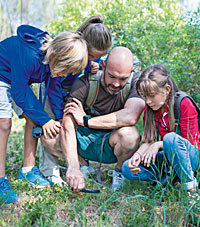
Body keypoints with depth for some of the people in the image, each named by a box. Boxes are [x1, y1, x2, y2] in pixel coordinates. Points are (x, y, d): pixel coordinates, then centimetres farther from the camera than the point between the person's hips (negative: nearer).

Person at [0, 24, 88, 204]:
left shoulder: (57, 56, -18)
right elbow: (19, 92, -29)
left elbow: (54, 87, -3)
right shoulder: (28, 56, -40)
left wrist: (60, 118, -6)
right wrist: (44, 120, -24)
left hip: (20, 78, 7)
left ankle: (28, 169, 8)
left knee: (33, 117, -3)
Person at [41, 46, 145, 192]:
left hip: (111, 145, -1)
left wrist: (85, 120, -28)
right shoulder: (84, 83, -17)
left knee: (129, 133, -35)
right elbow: (67, 126, -27)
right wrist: (73, 167, -43)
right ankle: (83, 165, 5)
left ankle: (120, 171, -1)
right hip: (84, 142, 1)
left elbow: (131, 117, -37)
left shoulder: (135, 83, -17)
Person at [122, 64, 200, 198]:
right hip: (167, 157, 5)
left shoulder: (183, 103, -14)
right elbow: (148, 141, 2)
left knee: (170, 138, -39)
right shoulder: (150, 108, 3)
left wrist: (158, 144, -23)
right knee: (127, 169, -14)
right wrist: (137, 155, -19)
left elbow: (189, 141, -15)